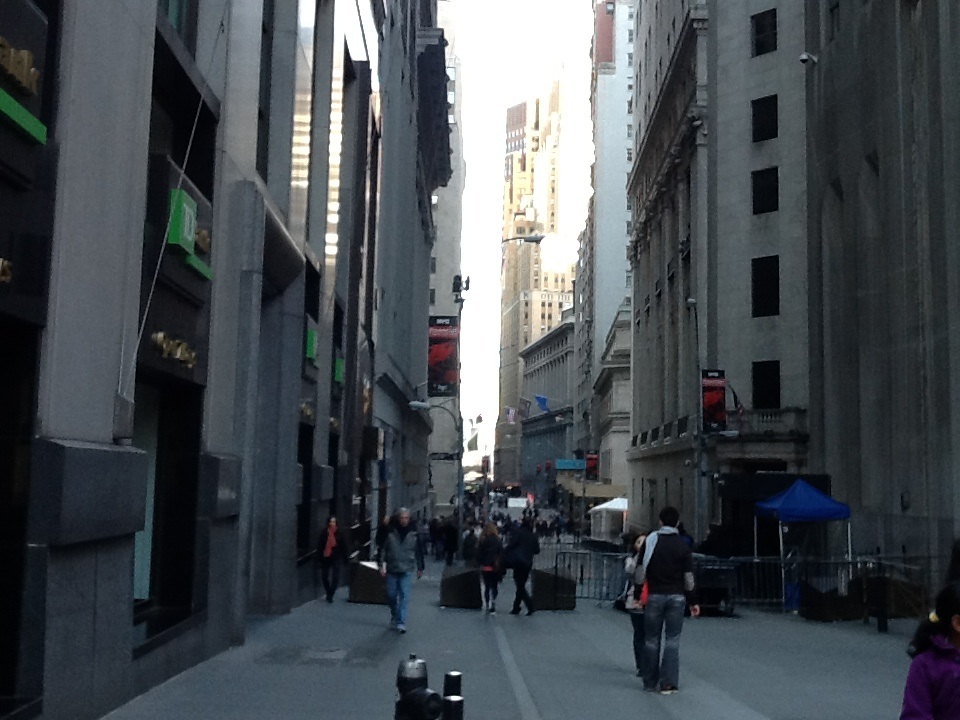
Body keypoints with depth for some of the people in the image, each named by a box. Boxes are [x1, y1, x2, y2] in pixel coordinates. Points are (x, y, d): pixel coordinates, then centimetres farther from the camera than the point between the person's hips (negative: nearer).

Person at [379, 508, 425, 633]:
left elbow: (419, 552, 10)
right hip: (392, 570, 1)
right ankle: (394, 616, 34)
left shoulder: (414, 534, 0)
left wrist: (420, 568, 14)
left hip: (406, 570, -1)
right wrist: (382, 565, -6)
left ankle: (401, 622, -7)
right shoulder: (390, 532, -3)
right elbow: (383, 549, 1)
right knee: (391, 596, 10)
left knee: (404, 596, -8)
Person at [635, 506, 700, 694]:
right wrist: (693, 602, 8)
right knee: (672, 639, 3)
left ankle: (650, 682, 12)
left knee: (651, 639, 8)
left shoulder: (651, 541, -1)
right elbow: (688, 578, 0)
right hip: (677, 597, 0)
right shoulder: (683, 546, 0)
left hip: (654, 596, 0)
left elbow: (640, 571, -2)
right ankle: (668, 683, -3)